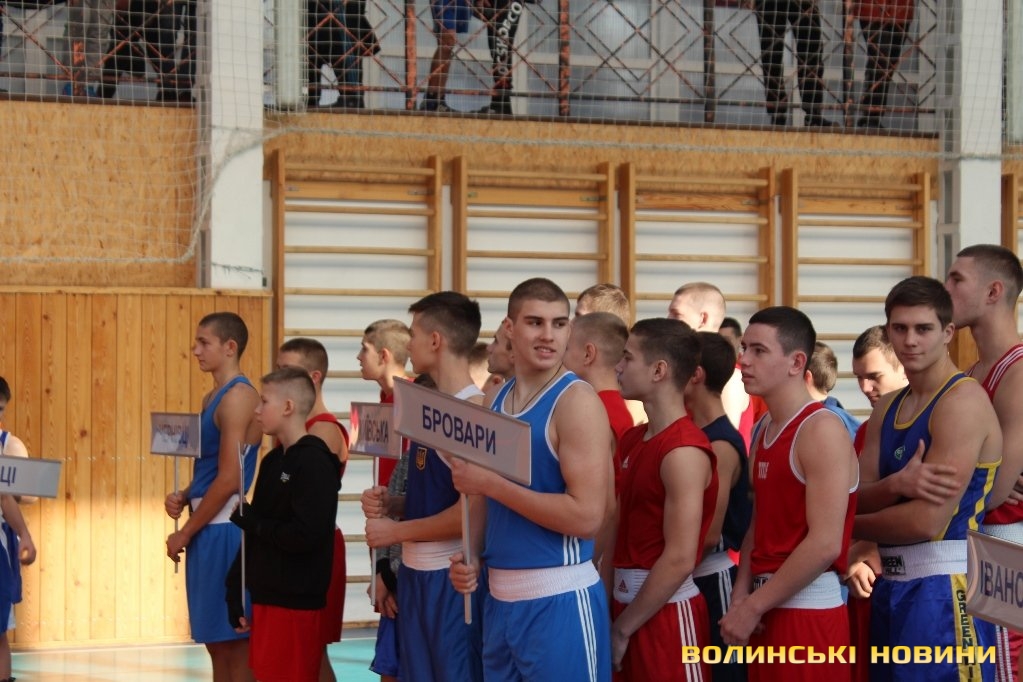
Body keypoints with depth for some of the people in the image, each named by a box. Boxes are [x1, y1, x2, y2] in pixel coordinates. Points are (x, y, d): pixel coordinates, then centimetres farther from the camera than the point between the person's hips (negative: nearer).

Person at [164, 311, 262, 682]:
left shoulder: (239, 397, -14)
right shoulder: (212, 398, 15)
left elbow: (229, 479, -18)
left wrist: (185, 532, -12)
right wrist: (183, 497, 2)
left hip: (224, 529, -9)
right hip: (207, 530, 9)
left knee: (235, 642, -4)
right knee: (216, 641, 13)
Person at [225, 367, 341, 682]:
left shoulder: (314, 462, -16)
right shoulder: (273, 460, 12)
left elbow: (304, 536, -26)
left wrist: (250, 520, -12)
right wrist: (236, 593, 10)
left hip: (296, 603, -9)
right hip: (266, 597, 9)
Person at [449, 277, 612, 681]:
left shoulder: (576, 400, -12)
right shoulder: (494, 400, 10)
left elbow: (587, 516, -21)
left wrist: (490, 483, -18)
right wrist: (471, 557, 2)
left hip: (559, 599, -7)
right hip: (499, 596, 7)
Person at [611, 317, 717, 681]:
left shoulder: (684, 451, -17)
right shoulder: (634, 439, 11)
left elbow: (680, 560, -21)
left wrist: (623, 627, -15)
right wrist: (616, 611, 5)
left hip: (666, 610, -8)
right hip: (631, 602, 8)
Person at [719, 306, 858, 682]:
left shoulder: (822, 430, -13)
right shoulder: (763, 430, 14)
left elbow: (825, 545, -19)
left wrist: (752, 607, -15)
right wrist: (741, 596, 1)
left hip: (808, 610, -8)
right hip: (767, 609, 8)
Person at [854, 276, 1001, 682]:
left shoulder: (962, 401, -12)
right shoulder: (887, 408, 14)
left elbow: (927, 520, -19)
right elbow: (854, 499, 5)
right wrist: (896, 485, -18)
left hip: (943, 590, -8)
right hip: (890, 585, 8)